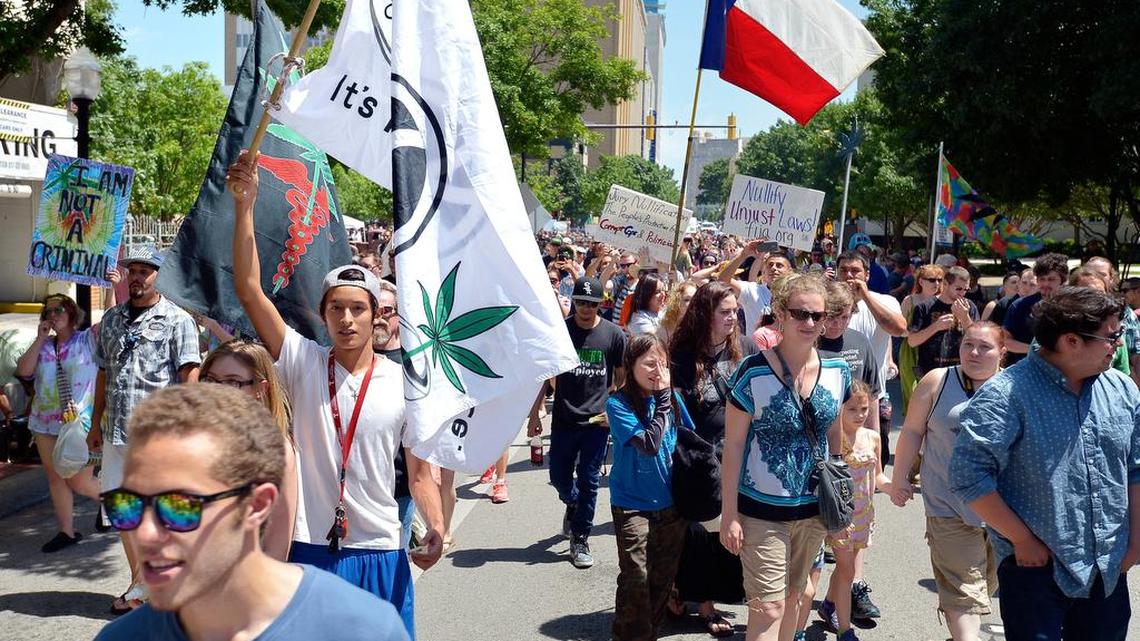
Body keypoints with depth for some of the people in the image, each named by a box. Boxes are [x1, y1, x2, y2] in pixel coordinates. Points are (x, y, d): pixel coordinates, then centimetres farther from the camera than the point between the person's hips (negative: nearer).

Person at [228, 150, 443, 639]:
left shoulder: (404, 383, -1)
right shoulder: (303, 364, -3)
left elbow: (419, 472, 3)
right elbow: (249, 290, -12)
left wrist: (435, 527, -14)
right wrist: (244, 205, -20)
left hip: (380, 552, 0)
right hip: (309, 547, 0)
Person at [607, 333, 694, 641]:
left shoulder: (672, 397, 0)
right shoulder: (618, 404, -14)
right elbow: (649, 445, -24)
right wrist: (661, 399, -23)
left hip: (670, 502, 5)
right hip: (633, 504, -5)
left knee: (663, 575, 13)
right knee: (636, 578, -7)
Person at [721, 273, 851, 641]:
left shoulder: (837, 371, 0)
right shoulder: (753, 373, -14)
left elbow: (835, 437, 11)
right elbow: (733, 445, -10)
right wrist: (729, 513, -12)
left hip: (814, 510, 5)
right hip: (762, 510, -5)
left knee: (792, 598, 18)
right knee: (769, 606, -5)